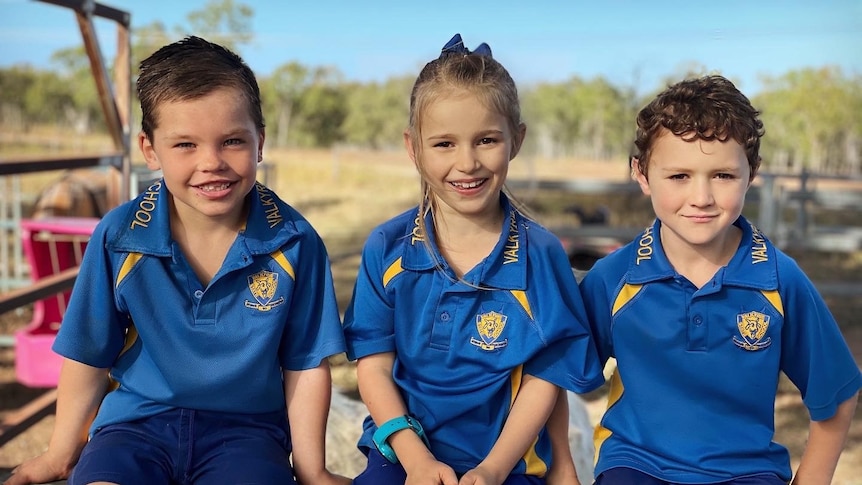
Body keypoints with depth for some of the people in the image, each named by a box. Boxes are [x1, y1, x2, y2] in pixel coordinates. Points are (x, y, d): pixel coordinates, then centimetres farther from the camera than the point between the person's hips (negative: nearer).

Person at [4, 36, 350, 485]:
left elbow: (305, 365, -2)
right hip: (138, 422, 1)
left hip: (245, 428, 0)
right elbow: (89, 357, 3)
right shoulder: (119, 238, -9)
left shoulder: (294, 242, -11)